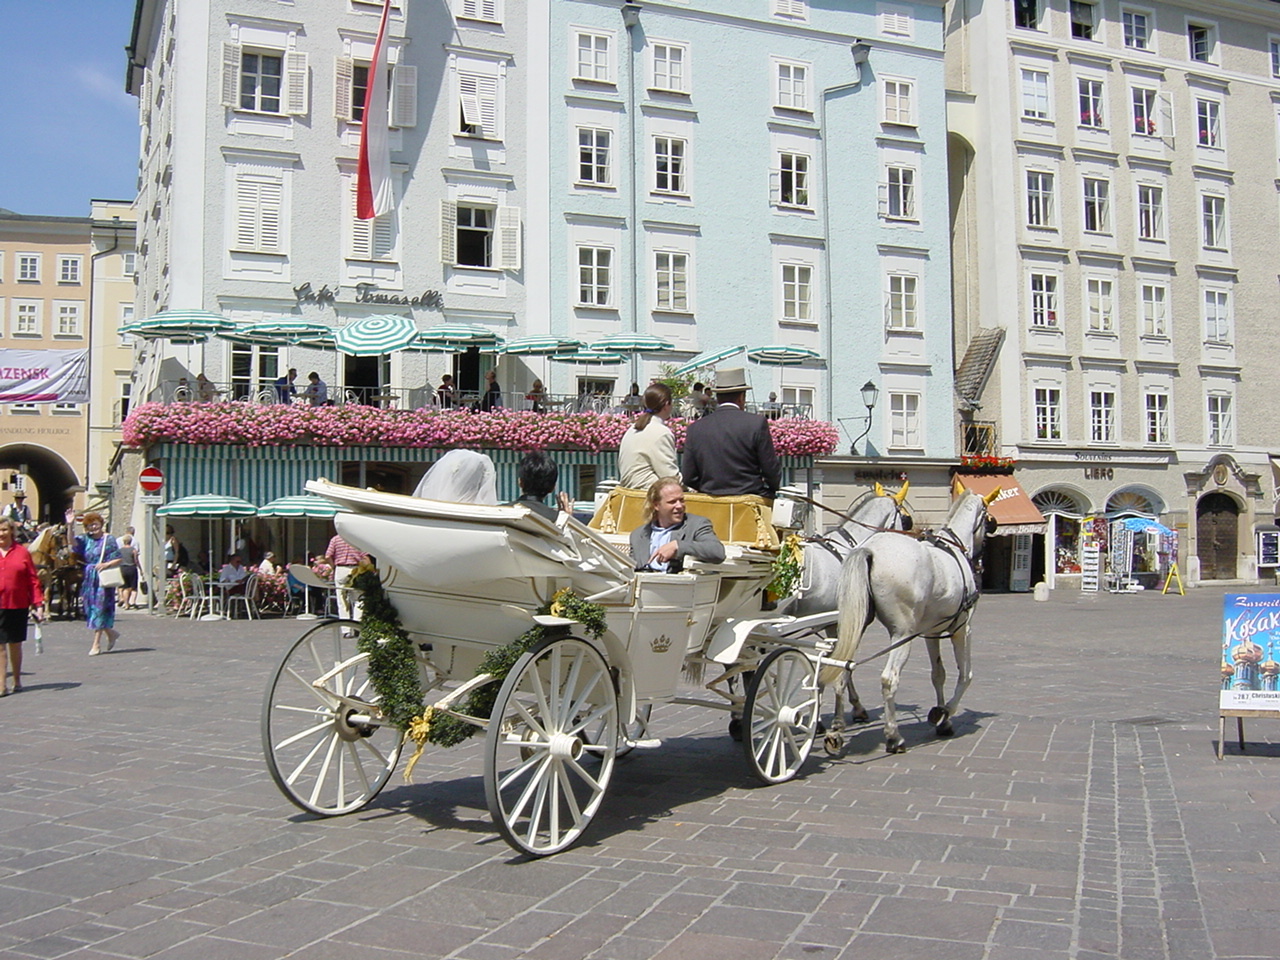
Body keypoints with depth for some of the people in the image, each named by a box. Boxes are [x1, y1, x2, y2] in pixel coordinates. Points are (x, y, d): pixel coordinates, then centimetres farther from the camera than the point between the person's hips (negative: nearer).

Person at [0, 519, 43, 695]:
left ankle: (17, 680, 26)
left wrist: (38, 603, -3)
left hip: (18, 606, 0)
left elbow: (33, 580, 3)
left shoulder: (22, 552, 2)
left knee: (15, 644, 12)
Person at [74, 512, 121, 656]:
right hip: (89, 578, 5)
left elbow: (119, 559, -5)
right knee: (91, 608, 8)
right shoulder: (85, 539, 9)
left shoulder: (109, 539, -4)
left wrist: (106, 564, -22)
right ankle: (111, 633, 27)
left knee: (100, 608, -5)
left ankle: (97, 644, -1)